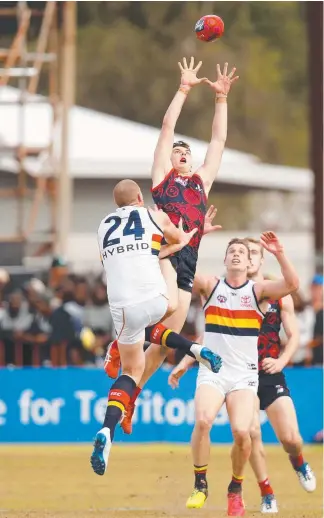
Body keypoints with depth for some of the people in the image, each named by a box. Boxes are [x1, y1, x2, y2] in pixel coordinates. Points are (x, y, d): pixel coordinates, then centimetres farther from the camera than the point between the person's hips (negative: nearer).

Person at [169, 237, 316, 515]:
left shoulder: (278, 294, 2)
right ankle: (267, 495, 1)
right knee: (251, 433, -14)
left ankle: (299, 462, 29)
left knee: (290, 438, -8)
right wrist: (186, 362, 1)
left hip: (271, 376, 0)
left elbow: (293, 335, 4)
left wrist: (282, 360, -14)